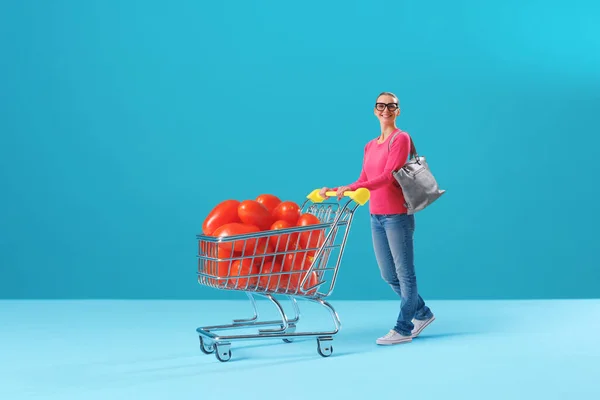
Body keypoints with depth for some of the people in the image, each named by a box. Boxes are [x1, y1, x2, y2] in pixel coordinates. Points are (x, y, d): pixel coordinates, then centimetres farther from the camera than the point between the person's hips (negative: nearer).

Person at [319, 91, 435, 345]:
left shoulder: (401, 139, -7)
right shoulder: (370, 146, 14)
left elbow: (388, 176, -19)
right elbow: (363, 182, 13)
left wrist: (351, 189, -28)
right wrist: (335, 190, 1)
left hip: (397, 215, -8)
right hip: (376, 216, 8)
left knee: (404, 273, 2)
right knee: (388, 275, 14)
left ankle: (403, 329, 10)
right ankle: (422, 314, 31)